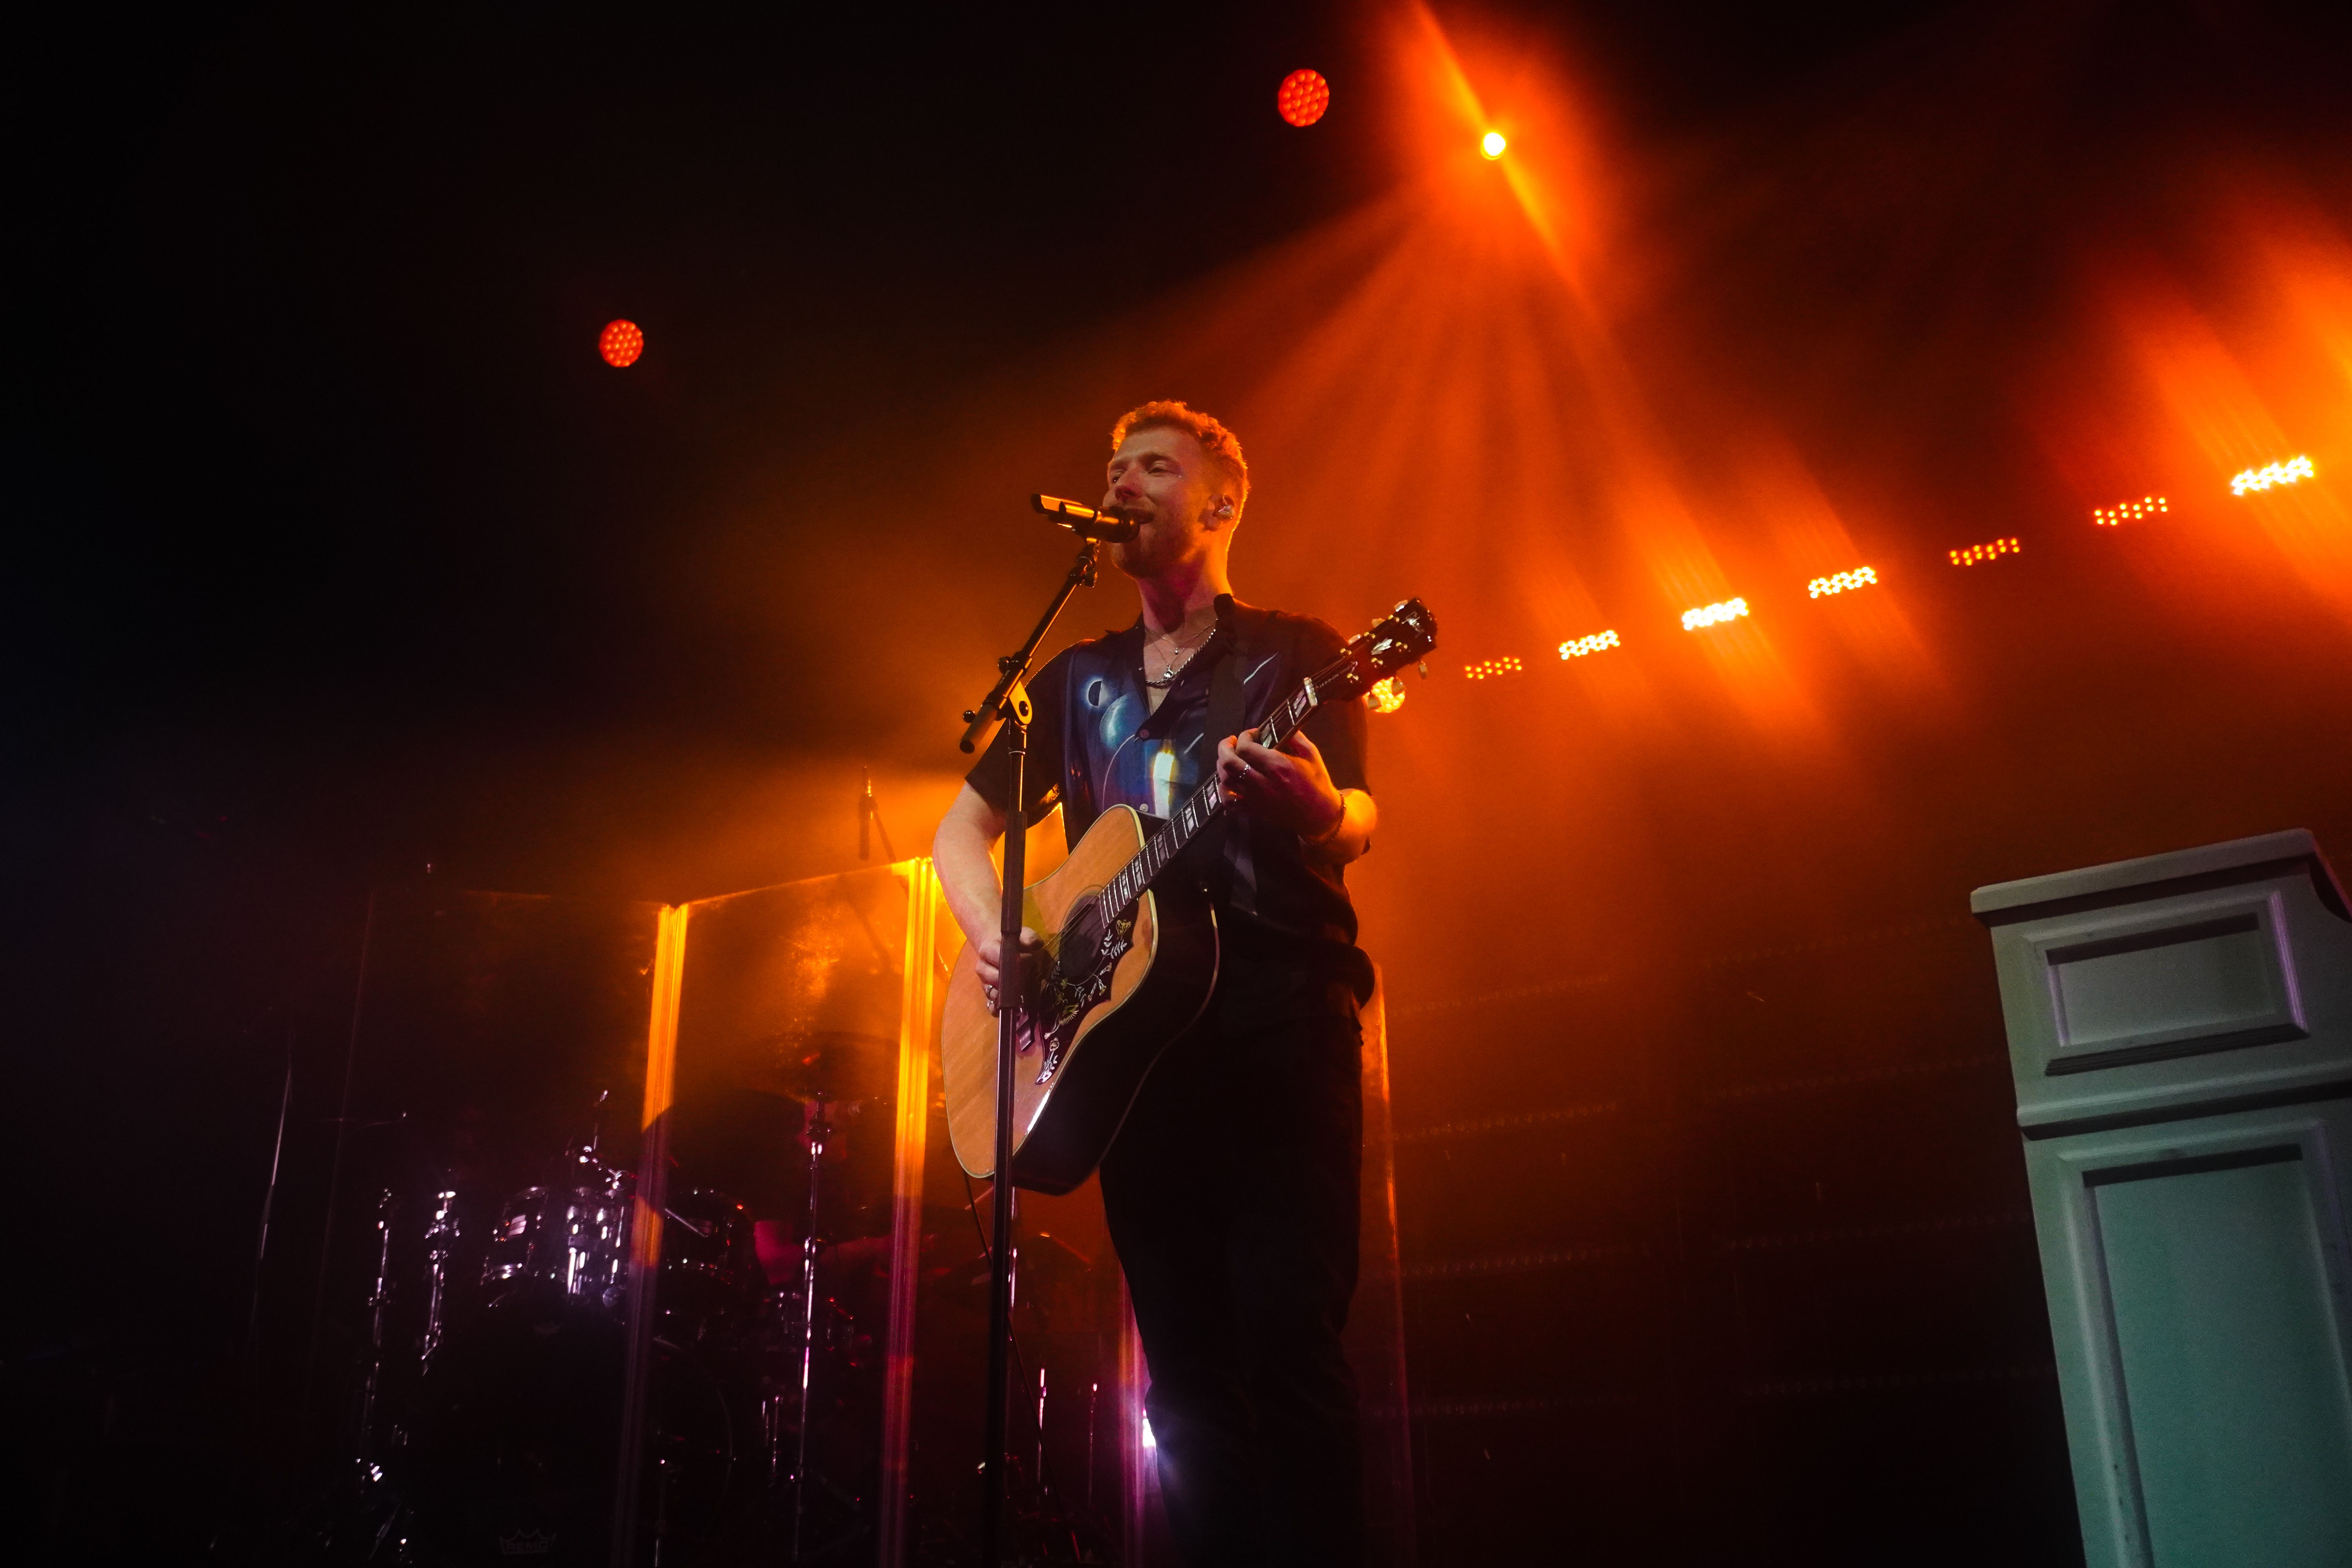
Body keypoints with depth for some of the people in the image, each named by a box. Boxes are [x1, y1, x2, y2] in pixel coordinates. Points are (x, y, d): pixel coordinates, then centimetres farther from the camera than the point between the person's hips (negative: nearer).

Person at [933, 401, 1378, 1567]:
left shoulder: (1294, 651, 9)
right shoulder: (1076, 677, 21)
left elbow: (1357, 820, -4)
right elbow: (961, 827, 22)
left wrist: (1320, 807, -30)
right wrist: (993, 935, 0)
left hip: (1280, 1020, -4)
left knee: (1288, 1335, -14)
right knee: (1185, 1370, 3)